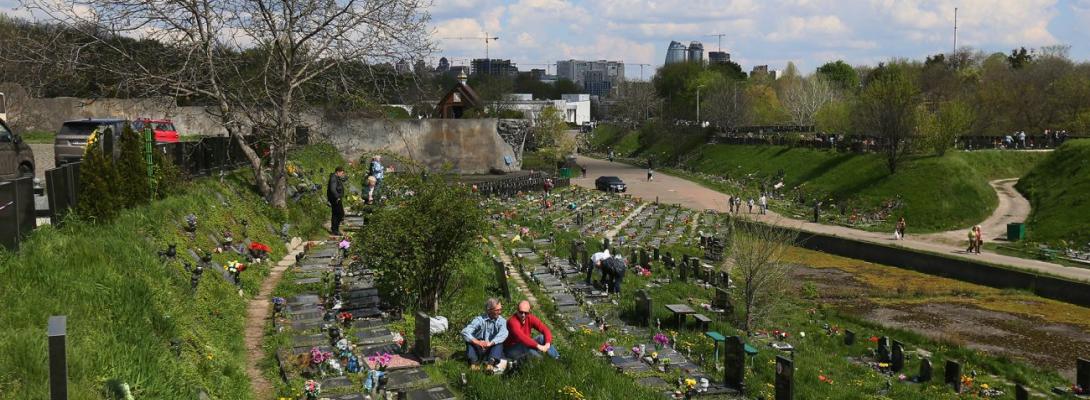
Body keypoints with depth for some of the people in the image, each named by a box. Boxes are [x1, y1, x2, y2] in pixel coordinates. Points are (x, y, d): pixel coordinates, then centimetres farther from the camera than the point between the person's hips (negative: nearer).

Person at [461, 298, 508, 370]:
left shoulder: (501, 321, -3)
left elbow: (503, 334, -24)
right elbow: (464, 332, -17)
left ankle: (491, 362, -43)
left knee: (499, 342, -27)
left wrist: (491, 343, -41)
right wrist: (477, 342, -34)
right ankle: (474, 361, -35)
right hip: (478, 349, 0)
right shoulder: (479, 319, -4)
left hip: (492, 349, 0)